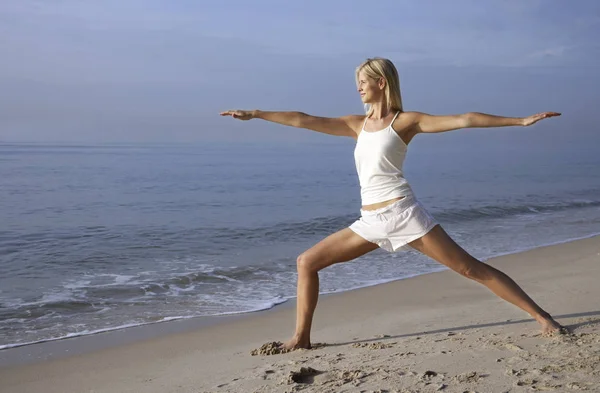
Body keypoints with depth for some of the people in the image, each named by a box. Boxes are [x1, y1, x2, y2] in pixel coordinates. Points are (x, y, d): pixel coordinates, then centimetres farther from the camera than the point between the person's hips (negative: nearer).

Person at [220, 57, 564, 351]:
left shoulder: (406, 120, 1)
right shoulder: (357, 124, 17)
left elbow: (464, 120, -5)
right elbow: (304, 121, 16)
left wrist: (520, 121, -10)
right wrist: (255, 114, 16)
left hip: (402, 212, -6)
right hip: (371, 222, 6)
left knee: (469, 267, -7)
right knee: (307, 261, 2)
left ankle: (542, 318, 1)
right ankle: (301, 338, 11)